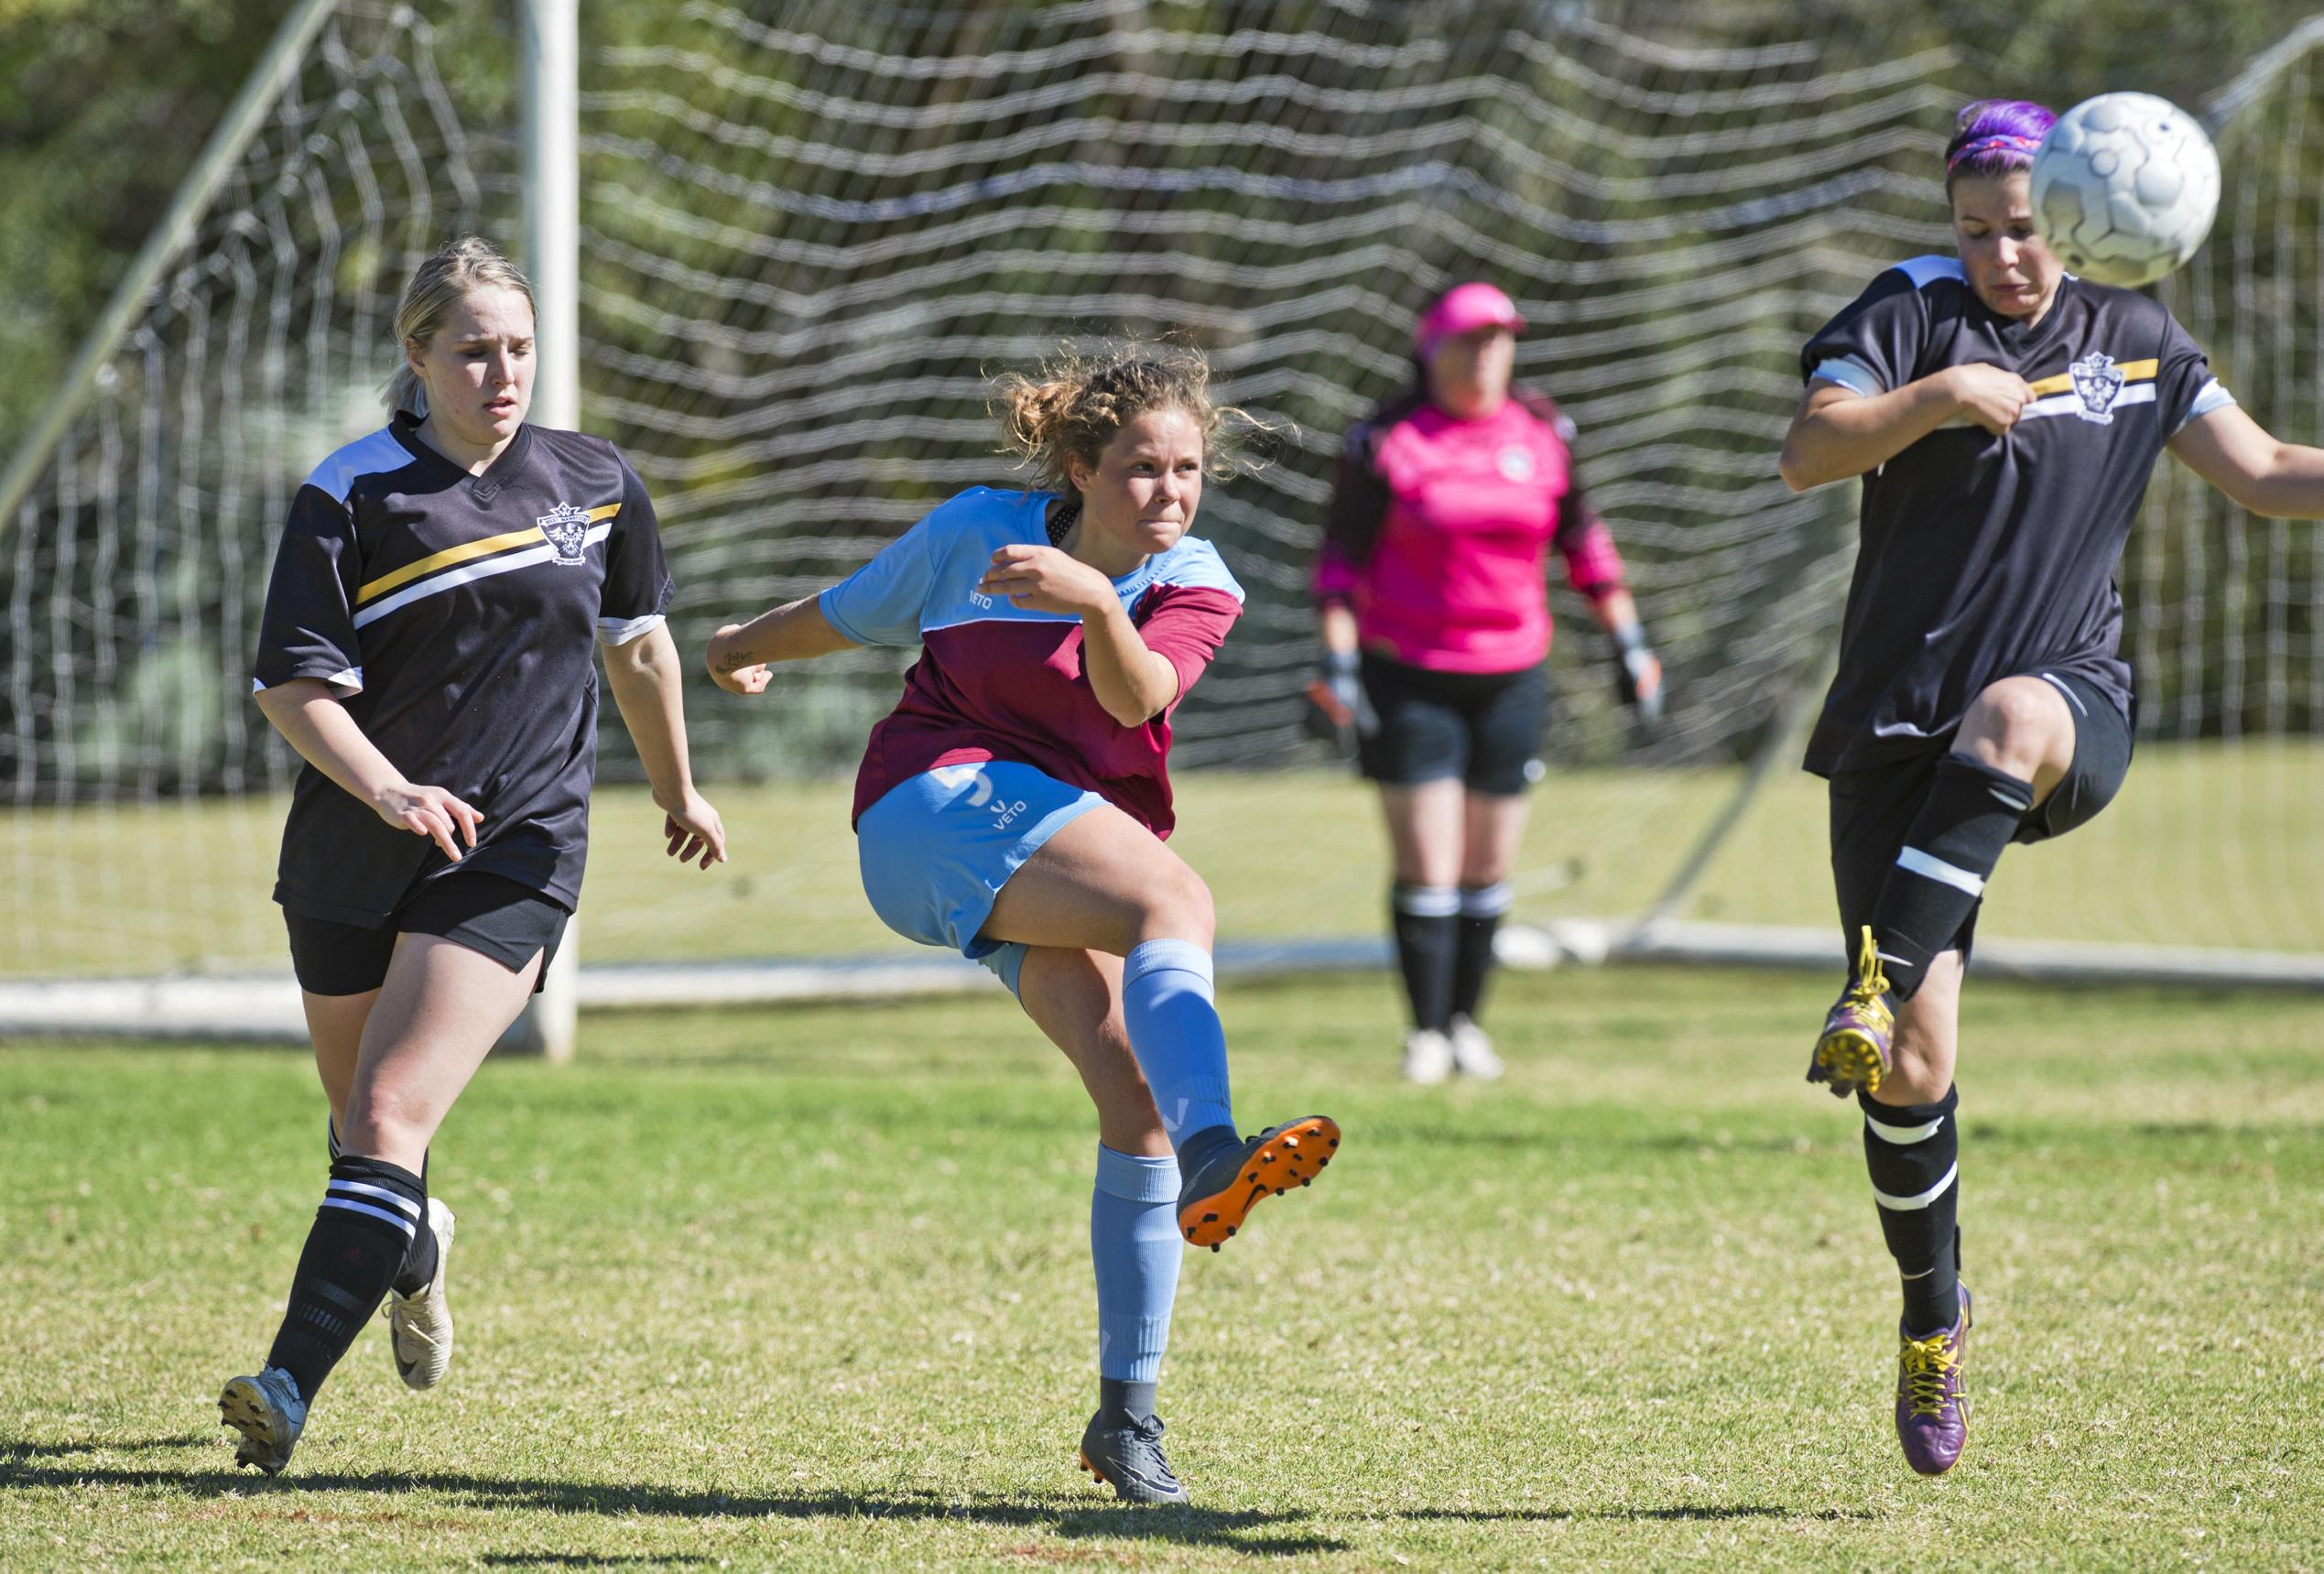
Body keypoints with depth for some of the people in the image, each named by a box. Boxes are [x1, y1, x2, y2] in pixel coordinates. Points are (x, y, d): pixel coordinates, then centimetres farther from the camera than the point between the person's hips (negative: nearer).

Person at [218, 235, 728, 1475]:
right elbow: (293, 684, -11)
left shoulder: (595, 486, 3)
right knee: (360, 1126, 16)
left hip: (514, 855, -1)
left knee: (387, 1126, -17)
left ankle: (289, 1391, -25)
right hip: (349, 851, 1)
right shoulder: (349, 494, -6)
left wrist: (676, 791, 31)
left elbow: (639, 646, 21)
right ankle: (413, 1252, 52)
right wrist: (391, 790, -27)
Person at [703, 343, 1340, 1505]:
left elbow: (1139, 697, -23)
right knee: (1175, 900, -32)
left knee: (1138, 1091, -14)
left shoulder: (1195, 586, 0)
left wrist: (1096, 604, -42)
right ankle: (1208, 1154, -62)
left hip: (1080, 837, 4)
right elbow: (852, 613, 19)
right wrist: (746, 647, 36)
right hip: (936, 808, -4)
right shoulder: (977, 531, -1)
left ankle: (1127, 1413, -6)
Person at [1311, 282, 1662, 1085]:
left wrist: (1629, 642, 11)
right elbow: (1342, 555, -5)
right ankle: (1425, 1031, 3)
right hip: (1408, 678, -3)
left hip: (1511, 678, 3)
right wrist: (1338, 662, -14)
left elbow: (1583, 542, 13)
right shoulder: (1386, 441, -7)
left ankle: (1466, 1020, 20)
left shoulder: (1542, 433, 4)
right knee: (1427, 867, -6)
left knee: (1489, 868, 7)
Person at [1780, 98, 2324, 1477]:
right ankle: (1934, 1322, 16)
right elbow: (1809, 453, -15)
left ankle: (1881, 991, -43)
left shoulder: (2134, 340, 11)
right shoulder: (1915, 314, -1)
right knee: (1917, 1072, -7)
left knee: (2009, 716, -40)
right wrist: (1937, 396, -31)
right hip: (1896, 729, -1)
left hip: (2073, 715, 1)